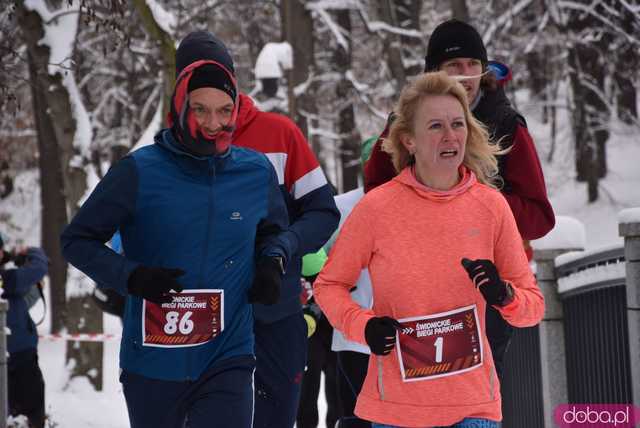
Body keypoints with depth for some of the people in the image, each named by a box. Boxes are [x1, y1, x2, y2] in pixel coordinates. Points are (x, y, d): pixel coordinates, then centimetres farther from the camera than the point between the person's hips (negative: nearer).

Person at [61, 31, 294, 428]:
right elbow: (78, 240, -1)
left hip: (228, 361, 1)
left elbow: (275, 230, 21)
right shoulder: (140, 171, -8)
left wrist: (273, 261, -1)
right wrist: (131, 276, -18)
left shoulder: (256, 172, 1)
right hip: (152, 363, -1)